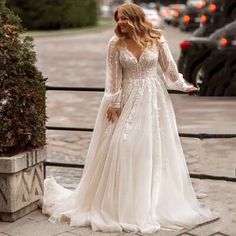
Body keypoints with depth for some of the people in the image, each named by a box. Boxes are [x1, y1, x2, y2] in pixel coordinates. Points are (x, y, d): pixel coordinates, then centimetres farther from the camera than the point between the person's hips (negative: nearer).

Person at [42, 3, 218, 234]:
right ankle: (122, 203, 10)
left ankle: (156, 202, 22)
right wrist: (113, 103, -8)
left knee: (155, 147, 7)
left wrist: (183, 85, 13)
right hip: (128, 99, -1)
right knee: (123, 147, -4)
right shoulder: (116, 43, -6)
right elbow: (113, 76, -5)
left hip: (153, 99, 1)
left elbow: (169, 67, 7)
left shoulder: (156, 39, -5)